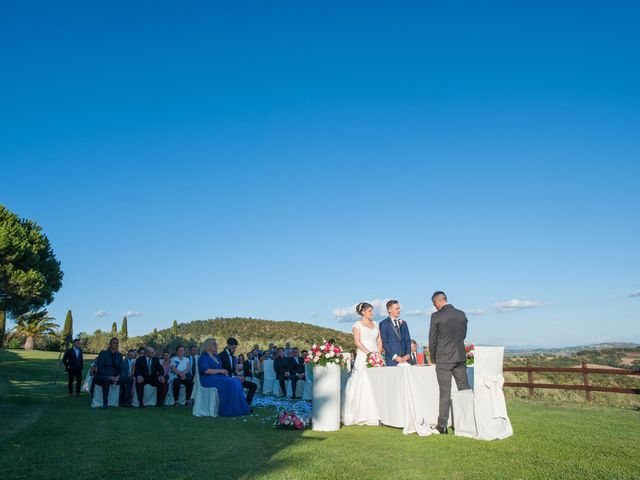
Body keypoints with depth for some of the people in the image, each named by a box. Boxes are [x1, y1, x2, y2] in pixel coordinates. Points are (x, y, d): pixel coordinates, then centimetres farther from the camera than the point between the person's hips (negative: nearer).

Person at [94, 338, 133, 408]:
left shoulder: (119, 355, 12)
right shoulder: (103, 353, -3)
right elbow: (99, 368, -11)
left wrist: (118, 376, -9)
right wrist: (109, 377, -22)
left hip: (115, 377, 6)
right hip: (102, 376, -6)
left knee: (129, 380, -13)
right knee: (107, 380, -40)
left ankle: (125, 401, -16)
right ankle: (105, 403, -29)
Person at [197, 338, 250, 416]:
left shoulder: (216, 357, 23)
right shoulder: (203, 357, -3)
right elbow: (206, 370, -18)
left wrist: (225, 372, 0)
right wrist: (219, 371, -18)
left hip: (219, 377, 8)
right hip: (209, 379, -8)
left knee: (237, 380, -15)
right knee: (230, 383, -29)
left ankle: (239, 408, -19)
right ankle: (229, 410, -25)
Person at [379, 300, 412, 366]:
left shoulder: (403, 323, 16)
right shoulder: (383, 324, 0)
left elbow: (408, 340, 14)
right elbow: (384, 342, -6)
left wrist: (408, 354, -2)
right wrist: (395, 357, -13)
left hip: (404, 359, 4)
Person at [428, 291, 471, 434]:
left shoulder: (436, 316, -10)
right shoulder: (462, 314, 5)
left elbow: (432, 340, -5)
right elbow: (463, 335, 13)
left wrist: (433, 359, 8)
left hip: (443, 359, -4)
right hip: (460, 358, 4)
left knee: (445, 392, -1)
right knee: (465, 390, 12)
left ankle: (442, 425, 2)